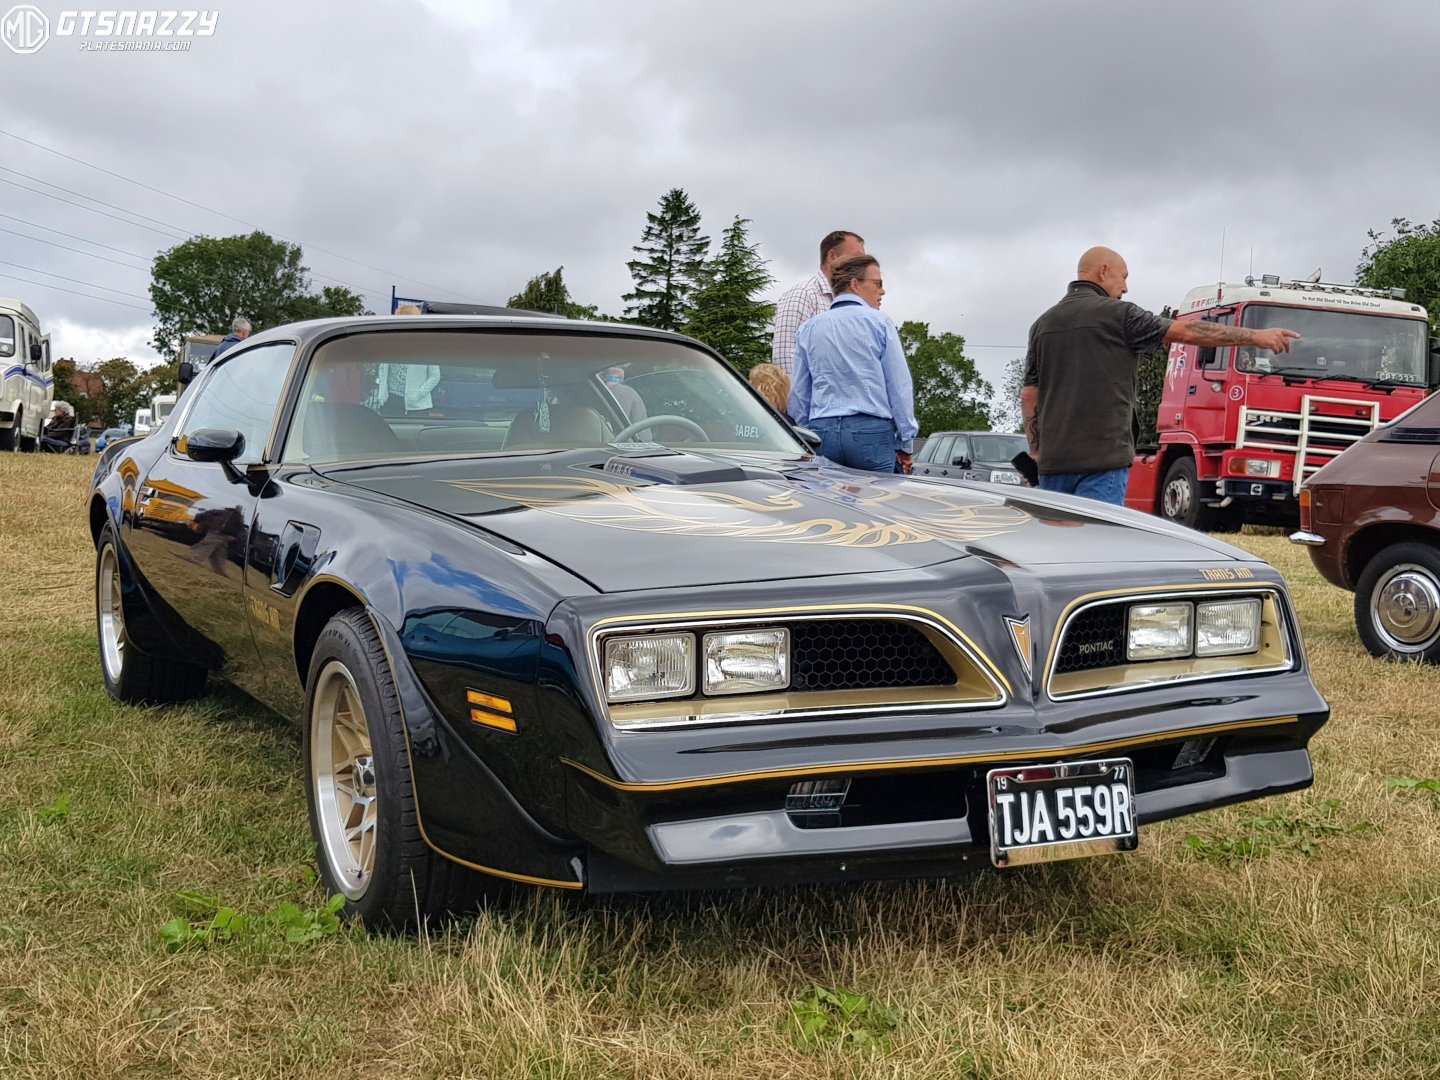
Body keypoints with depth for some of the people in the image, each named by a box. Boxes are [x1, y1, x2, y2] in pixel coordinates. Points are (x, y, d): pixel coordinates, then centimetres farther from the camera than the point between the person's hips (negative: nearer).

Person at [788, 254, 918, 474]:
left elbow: (798, 393, 14)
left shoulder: (808, 329, 13)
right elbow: (900, 386, 1)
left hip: (821, 431, 4)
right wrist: (906, 443, 6)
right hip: (872, 431, -4)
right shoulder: (879, 323, 3)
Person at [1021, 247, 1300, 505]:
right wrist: (1255, 336, 5)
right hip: (1102, 458, -6)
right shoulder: (1116, 314, -2)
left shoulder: (1043, 324, 13)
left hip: (1052, 460, 6)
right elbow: (1186, 332, -2)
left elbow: (1029, 393, 12)